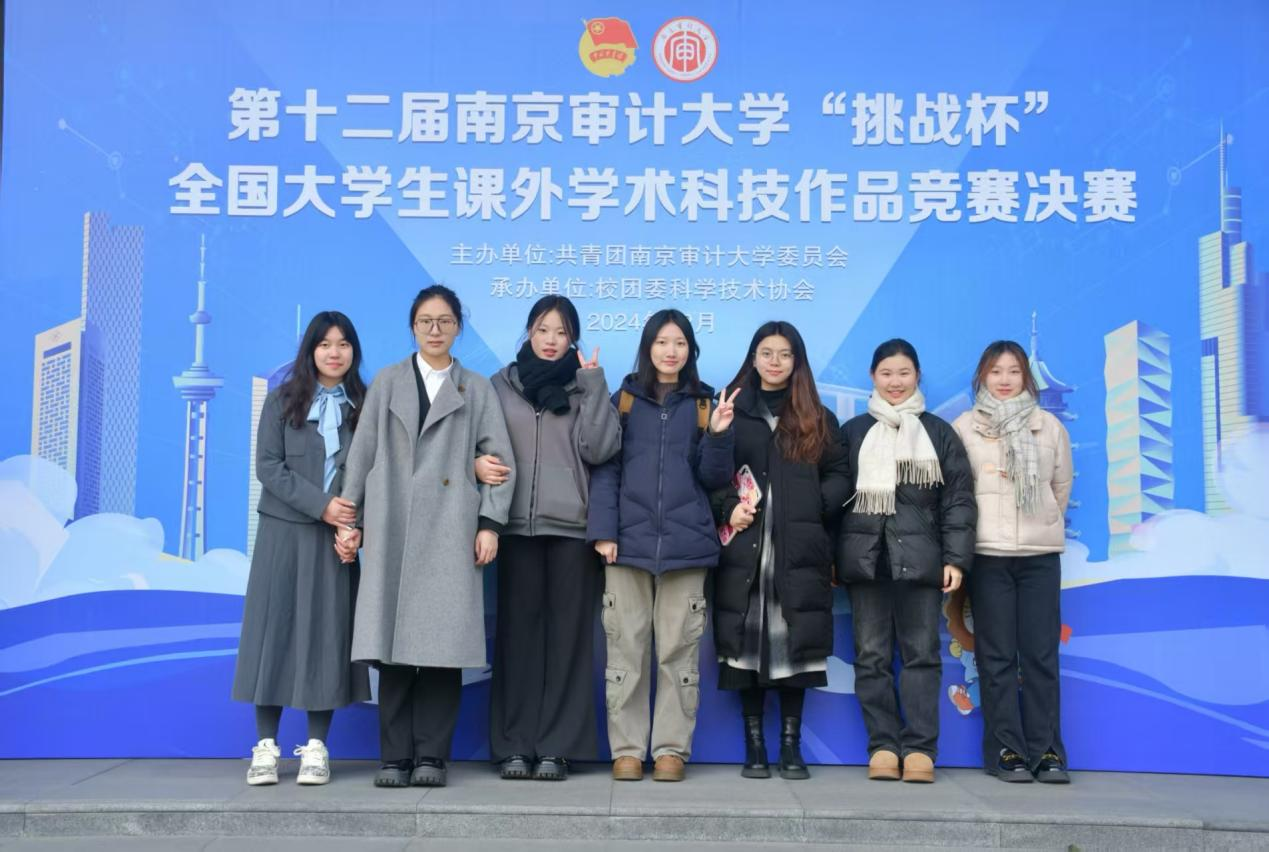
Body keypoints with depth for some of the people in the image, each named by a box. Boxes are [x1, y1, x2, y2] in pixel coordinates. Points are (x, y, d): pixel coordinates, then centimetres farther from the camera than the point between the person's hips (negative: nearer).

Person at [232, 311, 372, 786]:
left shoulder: (364, 406, 7)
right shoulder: (282, 401, 6)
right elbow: (268, 466, -2)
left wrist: (356, 524, -14)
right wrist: (320, 505, -14)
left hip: (337, 536, 0)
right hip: (283, 531, 0)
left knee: (327, 633, 0)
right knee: (274, 627, -1)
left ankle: (316, 748, 7)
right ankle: (266, 746, 6)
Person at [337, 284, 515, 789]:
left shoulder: (477, 389, 13)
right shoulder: (388, 383, 15)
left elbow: (500, 459, 7)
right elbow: (362, 453, 11)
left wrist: (490, 523, -3)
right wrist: (350, 520, 4)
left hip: (450, 530, -1)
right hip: (392, 526, 1)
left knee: (444, 642, -4)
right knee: (393, 638, -2)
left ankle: (431, 756, 3)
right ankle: (395, 757, 5)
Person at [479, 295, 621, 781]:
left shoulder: (586, 388, 11)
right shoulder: (502, 385, 12)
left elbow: (599, 450, -4)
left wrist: (594, 386, -6)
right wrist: (479, 463, -9)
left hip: (572, 527, 0)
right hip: (517, 525, 1)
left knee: (567, 635, -1)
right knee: (518, 632, 0)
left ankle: (557, 747, 5)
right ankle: (514, 746, 6)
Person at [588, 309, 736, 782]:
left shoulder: (704, 405, 11)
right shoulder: (623, 400, 11)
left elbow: (714, 478, 7)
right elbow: (604, 469, 4)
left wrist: (719, 435, -10)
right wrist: (603, 530, -6)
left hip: (685, 544, 0)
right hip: (628, 542, 0)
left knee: (679, 652, 2)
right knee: (626, 650, 1)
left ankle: (672, 749, 11)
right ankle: (627, 749, 9)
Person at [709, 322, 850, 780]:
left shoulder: (817, 418, 16)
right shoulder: (731, 411, 11)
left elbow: (838, 474, 11)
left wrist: (818, 507, -7)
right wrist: (728, 506, -12)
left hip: (800, 549, 1)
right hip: (744, 546, -1)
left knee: (795, 643, 0)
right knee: (747, 641, 0)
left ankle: (791, 744, 10)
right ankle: (754, 744, 10)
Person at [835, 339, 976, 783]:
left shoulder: (939, 433, 11)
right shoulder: (853, 432, 13)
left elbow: (958, 499, 5)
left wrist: (955, 558, -4)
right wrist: (830, 555, 2)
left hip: (919, 559, -1)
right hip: (866, 558, 1)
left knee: (921, 654, -2)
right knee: (871, 655, 2)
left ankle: (919, 748, 2)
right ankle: (883, 746, 8)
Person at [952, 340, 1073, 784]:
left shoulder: (1049, 426, 10)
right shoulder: (964, 427, 4)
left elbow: (1061, 487, 16)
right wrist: (971, 532, 6)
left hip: (1041, 554, 2)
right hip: (988, 553, -1)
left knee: (1041, 654, 1)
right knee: (996, 656, 0)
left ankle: (1046, 750, 6)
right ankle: (1007, 750, 5)